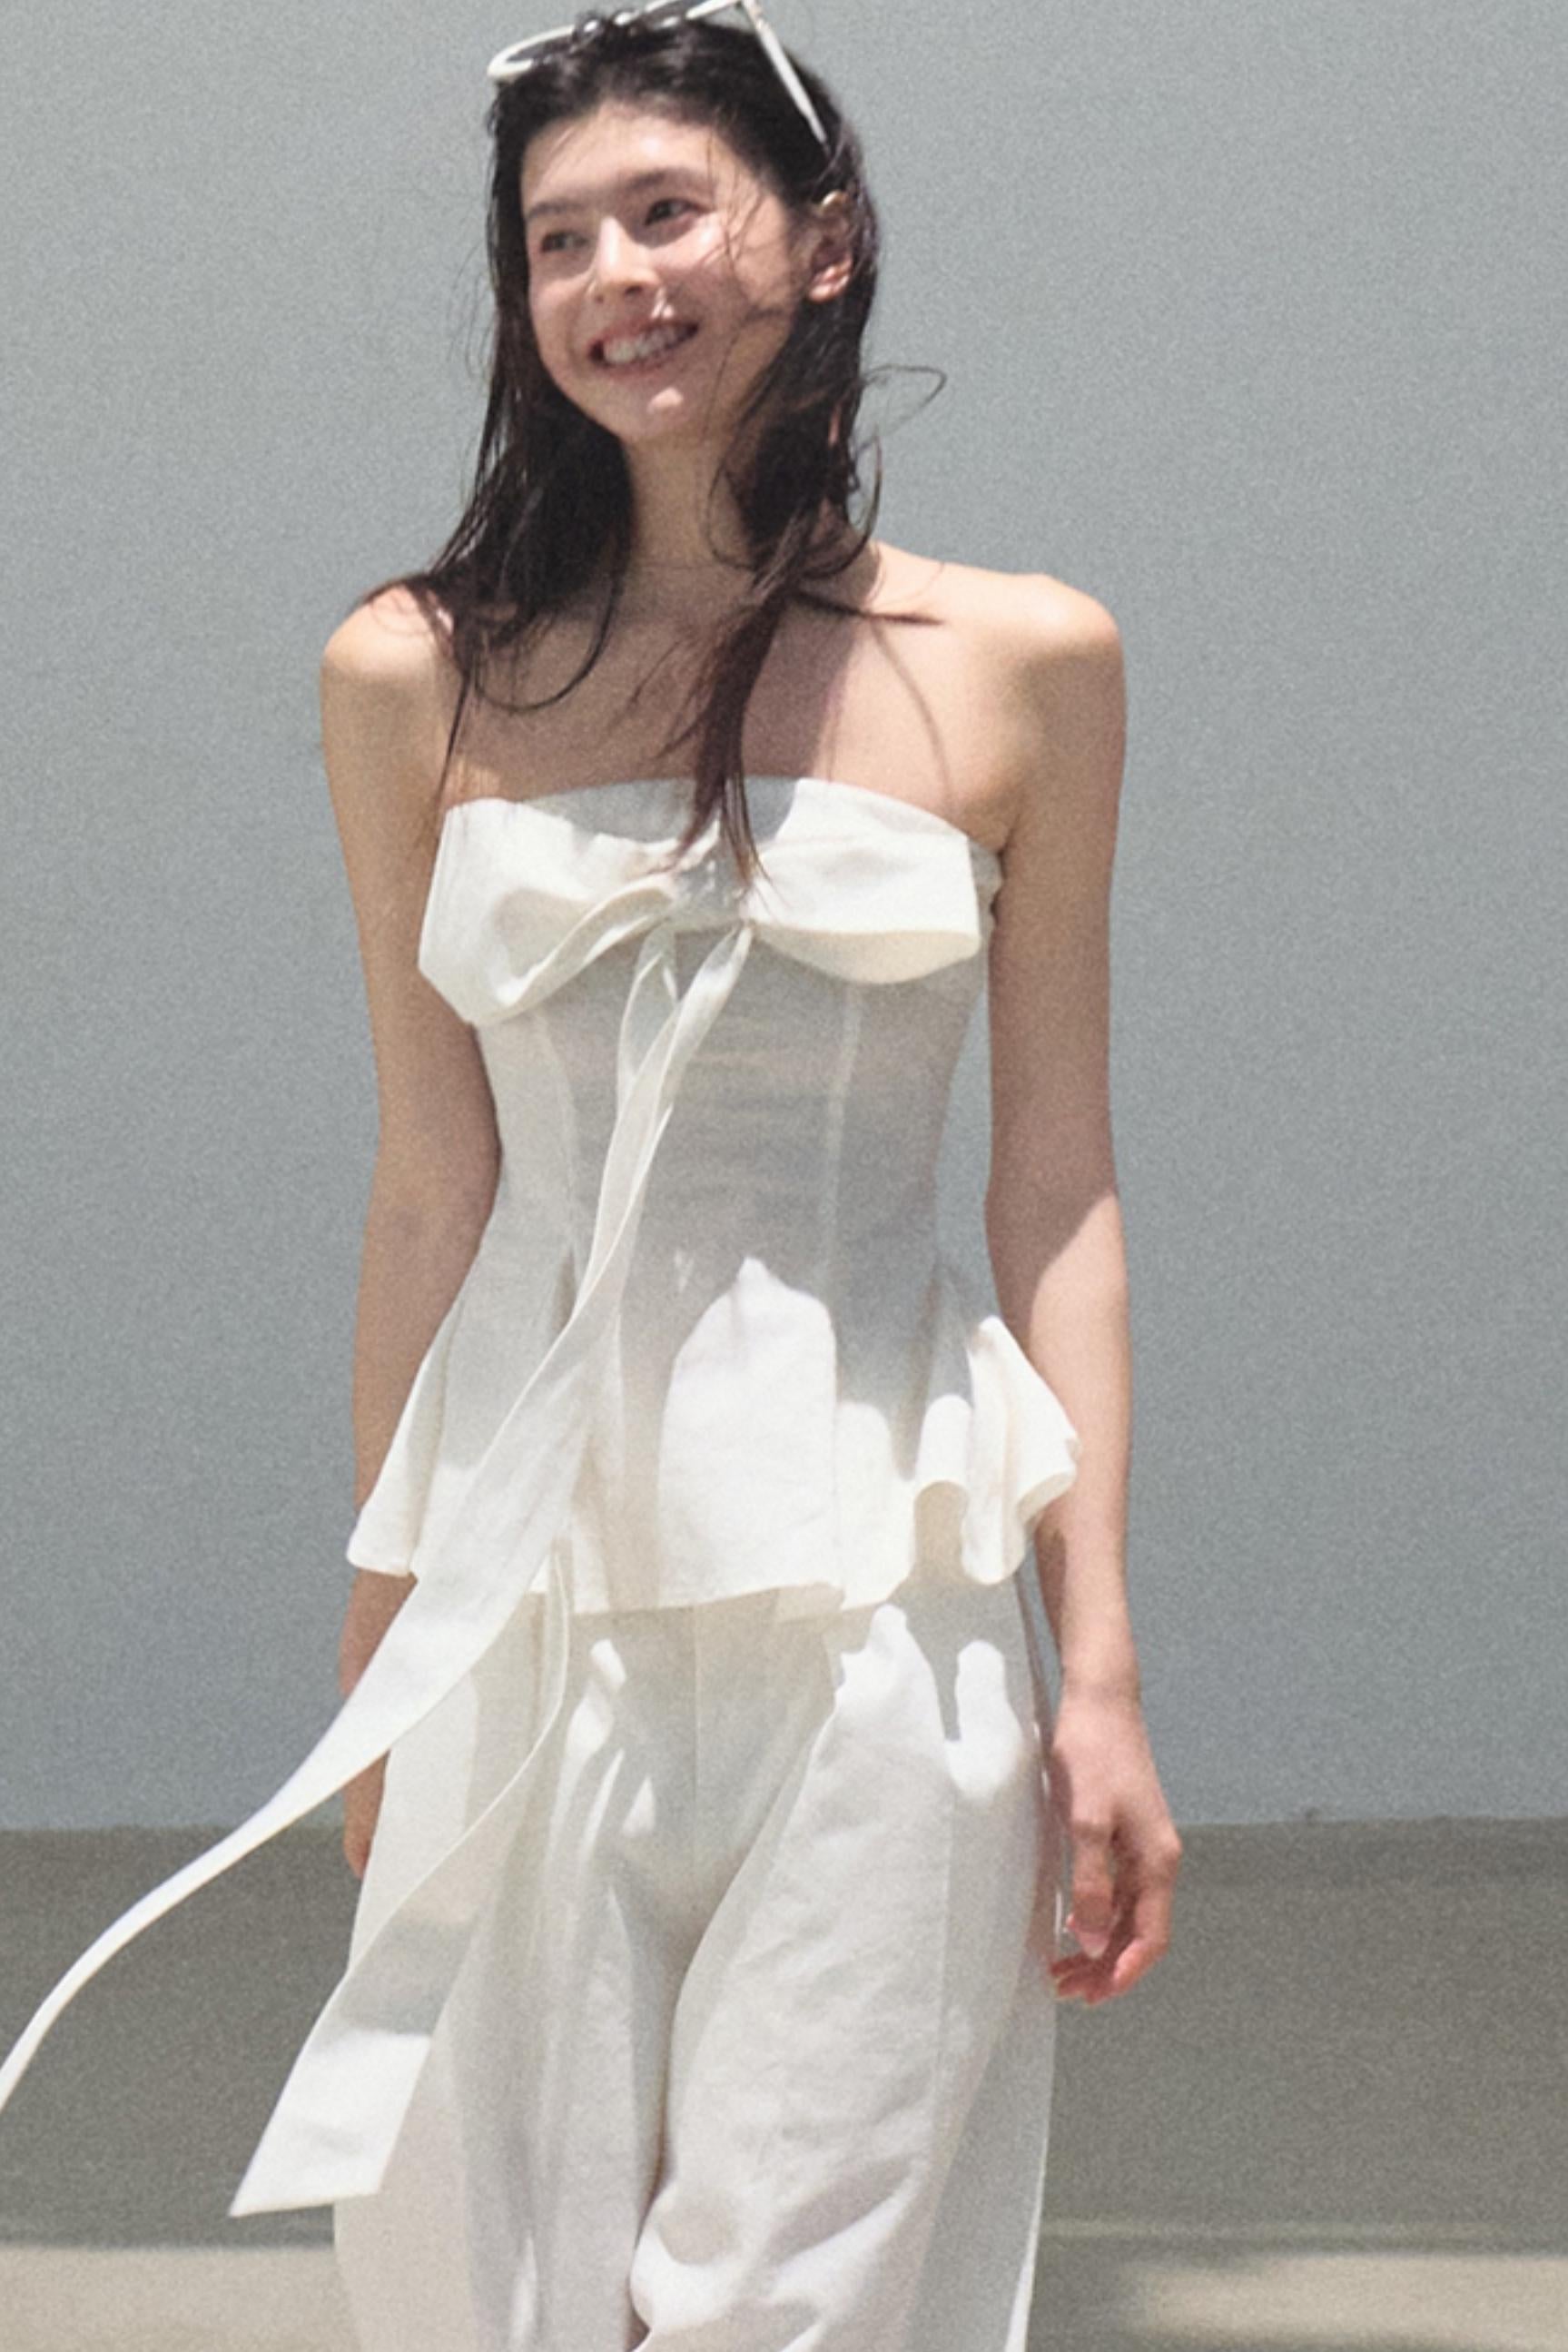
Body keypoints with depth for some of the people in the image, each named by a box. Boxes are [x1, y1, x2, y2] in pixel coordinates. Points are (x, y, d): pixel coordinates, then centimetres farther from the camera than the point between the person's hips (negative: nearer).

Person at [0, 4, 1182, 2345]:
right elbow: (434, 1188, 9)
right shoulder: (426, 678, 6)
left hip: (881, 1600, -1)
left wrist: (1101, 1667, 0)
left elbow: (1059, 1189, 5)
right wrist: (382, 1651, 10)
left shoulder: (1022, 665, 4)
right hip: (533, 1596, 1)